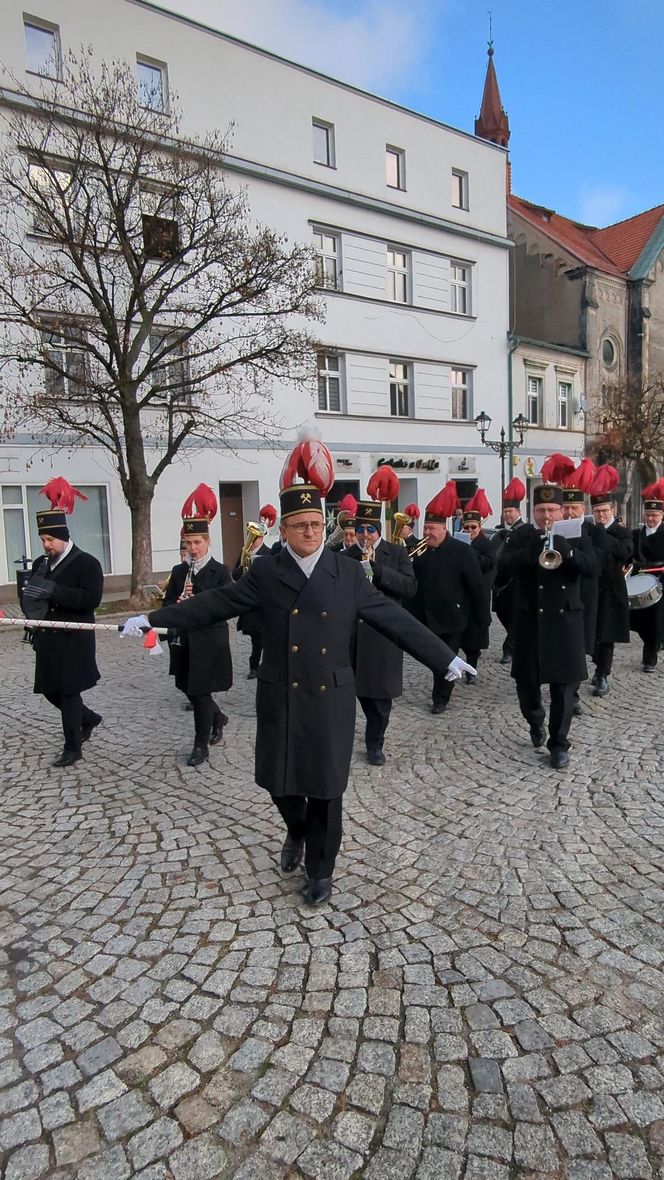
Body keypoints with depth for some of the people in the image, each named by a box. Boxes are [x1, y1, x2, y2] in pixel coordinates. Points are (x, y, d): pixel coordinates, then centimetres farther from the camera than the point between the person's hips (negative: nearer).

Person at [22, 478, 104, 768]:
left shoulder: (87, 563, -11)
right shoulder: (41, 563, 11)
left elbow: (91, 598, -23)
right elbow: (29, 595, 14)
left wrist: (54, 591, -28)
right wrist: (31, 602, -8)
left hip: (73, 641, -7)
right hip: (48, 639, 7)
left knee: (68, 692, -1)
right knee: (51, 690, 15)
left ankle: (72, 748, 13)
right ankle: (89, 718, 39)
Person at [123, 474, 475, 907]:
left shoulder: (349, 572, -1)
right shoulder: (265, 573, 1)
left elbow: (394, 618, 0)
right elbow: (214, 603, 2)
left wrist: (446, 658, -2)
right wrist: (152, 619, -2)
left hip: (331, 697, -1)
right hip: (280, 697, 1)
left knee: (326, 786, 7)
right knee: (280, 779, 11)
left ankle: (320, 869, 29)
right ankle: (297, 832, 44)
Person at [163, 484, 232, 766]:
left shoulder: (220, 571, -6)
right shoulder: (178, 571, 7)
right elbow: (167, 605, 6)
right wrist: (178, 604, -16)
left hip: (209, 642, -5)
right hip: (184, 642, 5)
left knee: (201, 693, 0)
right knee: (190, 691, 13)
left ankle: (201, 745, 13)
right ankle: (217, 717, 41)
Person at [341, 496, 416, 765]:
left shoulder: (397, 553, 2)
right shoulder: (344, 558, 7)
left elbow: (410, 586, -9)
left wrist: (377, 570, -21)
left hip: (384, 633, -1)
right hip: (353, 633, 1)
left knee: (381, 691, 5)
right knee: (361, 688, 9)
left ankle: (375, 743, 20)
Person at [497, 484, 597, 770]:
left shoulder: (576, 535, 4)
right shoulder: (521, 536, 3)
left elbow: (590, 565, -12)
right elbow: (503, 568, -11)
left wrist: (565, 548, -27)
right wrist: (531, 551, -26)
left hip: (565, 620, 0)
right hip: (530, 620, 0)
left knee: (564, 683, 2)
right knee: (526, 679, 7)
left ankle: (559, 743, 14)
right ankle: (535, 721, 36)